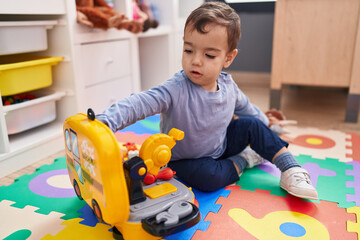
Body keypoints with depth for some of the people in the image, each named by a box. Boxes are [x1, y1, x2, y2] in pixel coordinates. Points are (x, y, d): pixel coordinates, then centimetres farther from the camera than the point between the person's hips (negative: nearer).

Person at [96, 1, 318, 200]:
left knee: (251, 125, -4)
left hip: (220, 148, 6)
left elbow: (246, 108, 10)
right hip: (185, 159, -5)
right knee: (207, 178, -33)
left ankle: (291, 170, 6)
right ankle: (242, 162, -3)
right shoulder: (176, 90, -30)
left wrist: (269, 127, 21)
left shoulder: (228, 85, -10)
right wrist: (106, 122, -60)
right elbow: (141, 103, -43)